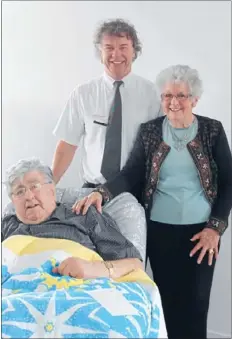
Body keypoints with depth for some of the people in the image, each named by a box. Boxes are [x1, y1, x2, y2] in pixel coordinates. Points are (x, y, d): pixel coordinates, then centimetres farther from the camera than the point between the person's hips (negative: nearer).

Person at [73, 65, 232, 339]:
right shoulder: (149, 131, 3)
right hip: (159, 230, 1)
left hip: (201, 230, -1)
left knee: (195, 302, 4)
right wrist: (102, 193, -22)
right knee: (167, 299, 8)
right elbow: (131, 174, -4)